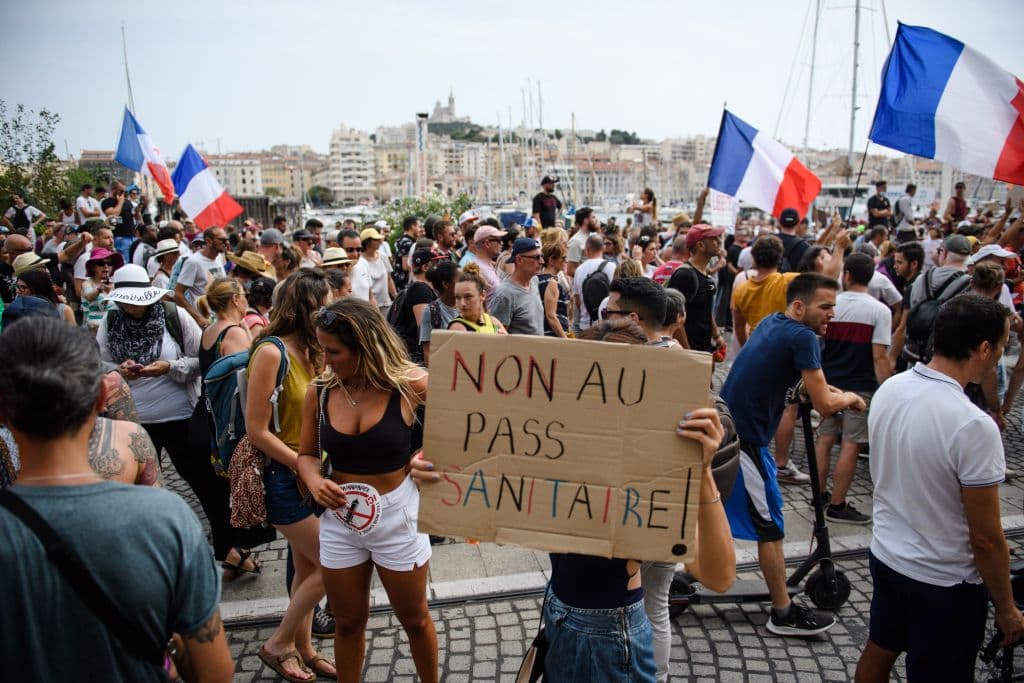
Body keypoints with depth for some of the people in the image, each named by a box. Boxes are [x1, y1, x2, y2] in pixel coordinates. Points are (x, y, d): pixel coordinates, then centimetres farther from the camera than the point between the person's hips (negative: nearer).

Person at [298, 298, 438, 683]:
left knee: (414, 619, 17)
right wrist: (314, 481, -15)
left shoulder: (408, 385, -17)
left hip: (396, 516, -2)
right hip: (339, 518, 3)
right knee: (348, 622, 20)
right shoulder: (319, 393, -7)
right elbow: (307, 454, 5)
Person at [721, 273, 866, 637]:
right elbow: (824, 405, -16)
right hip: (745, 441, -9)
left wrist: (829, 389, 19)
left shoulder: (771, 323, 11)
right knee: (770, 528, 4)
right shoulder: (802, 337, -16)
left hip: (723, 430, 9)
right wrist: (850, 398, 4)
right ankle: (783, 613, 17)